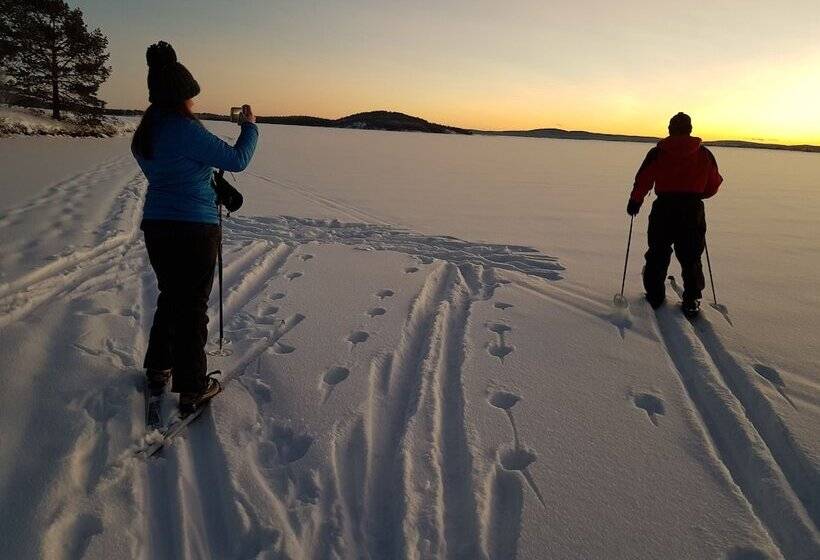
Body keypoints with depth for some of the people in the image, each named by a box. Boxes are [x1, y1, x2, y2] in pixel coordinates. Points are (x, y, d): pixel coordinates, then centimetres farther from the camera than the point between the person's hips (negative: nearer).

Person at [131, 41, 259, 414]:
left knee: (170, 298, 23)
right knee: (193, 306, 2)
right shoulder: (186, 130, -18)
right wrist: (249, 127, 3)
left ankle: (158, 369, 34)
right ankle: (191, 390, 12)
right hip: (194, 230, -7)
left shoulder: (145, 132, 8)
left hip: (156, 227, 8)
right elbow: (236, 159, -13)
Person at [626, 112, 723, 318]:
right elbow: (713, 185, 8)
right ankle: (691, 302, 7)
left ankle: (654, 296, 18)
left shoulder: (657, 152, -2)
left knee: (658, 254, 13)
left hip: (664, 209, -1)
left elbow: (643, 180, -4)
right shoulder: (704, 153, 4)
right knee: (691, 258, 8)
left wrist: (635, 201, 11)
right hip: (693, 211, 1)